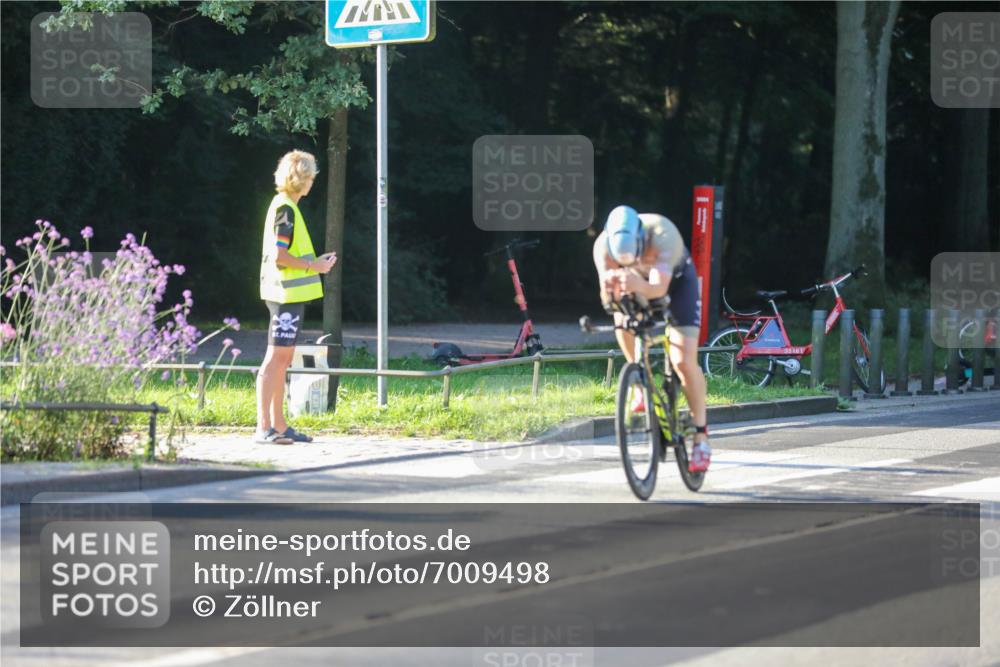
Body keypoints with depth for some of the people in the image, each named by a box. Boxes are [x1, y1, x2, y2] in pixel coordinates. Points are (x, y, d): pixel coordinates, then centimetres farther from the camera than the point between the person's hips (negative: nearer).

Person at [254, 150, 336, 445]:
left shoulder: (286, 206, 17)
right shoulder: (285, 209, -14)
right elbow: (279, 256, -21)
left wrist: (315, 261, 17)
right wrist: (313, 266, -12)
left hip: (290, 294, 10)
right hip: (286, 294, -10)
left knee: (283, 359, 12)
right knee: (275, 358, -10)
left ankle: (279, 425, 16)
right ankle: (263, 428, -11)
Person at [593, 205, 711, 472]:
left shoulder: (663, 236, -41)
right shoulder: (604, 245, -32)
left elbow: (659, 288, -50)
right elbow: (607, 299, -36)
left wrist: (638, 285, -72)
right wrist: (610, 288, -59)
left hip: (675, 279, -5)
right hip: (640, 279, 5)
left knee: (684, 361, -14)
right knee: (622, 317, -23)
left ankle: (701, 434, -4)